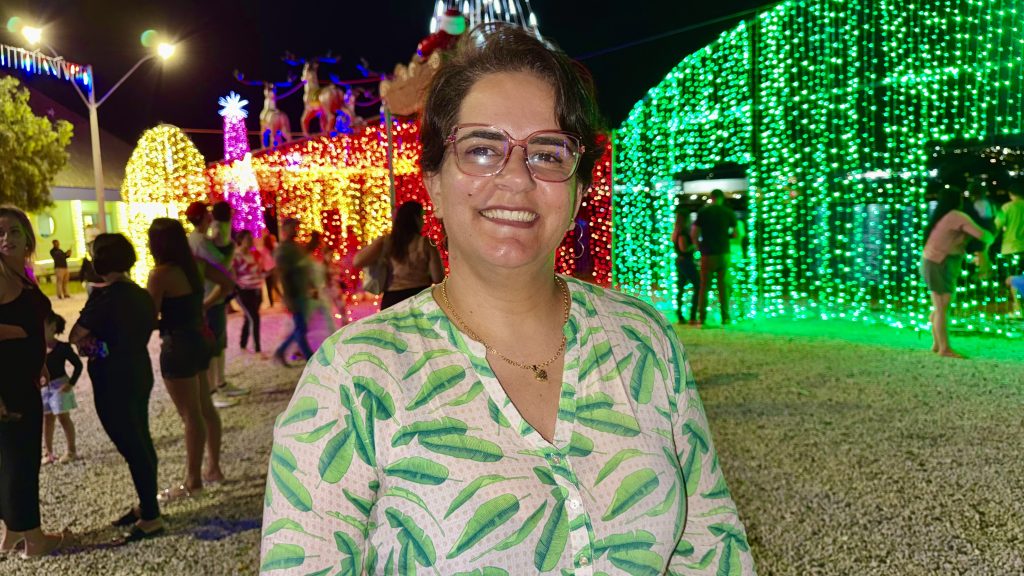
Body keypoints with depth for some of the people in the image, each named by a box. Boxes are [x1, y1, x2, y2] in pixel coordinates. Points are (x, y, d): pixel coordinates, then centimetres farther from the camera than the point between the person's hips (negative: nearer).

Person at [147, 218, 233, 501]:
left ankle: (193, 480, 10)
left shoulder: (160, 274, -18)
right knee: (205, 407, 16)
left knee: (190, 415, 0)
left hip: (178, 346, -8)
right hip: (199, 339, 8)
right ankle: (213, 467, 27)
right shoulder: (196, 263, 4)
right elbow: (226, 284, 16)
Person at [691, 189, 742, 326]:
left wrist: (698, 245, 10)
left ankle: (702, 317, 2)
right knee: (723, 286, 6)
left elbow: (693, 234, -6)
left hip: (707, 254, 0)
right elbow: (738, 233, 2)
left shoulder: (702, 212, -3)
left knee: (704, 286, 5)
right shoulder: (728, 212, 0)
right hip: (724, 253, 1)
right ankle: (725, 317, 4)